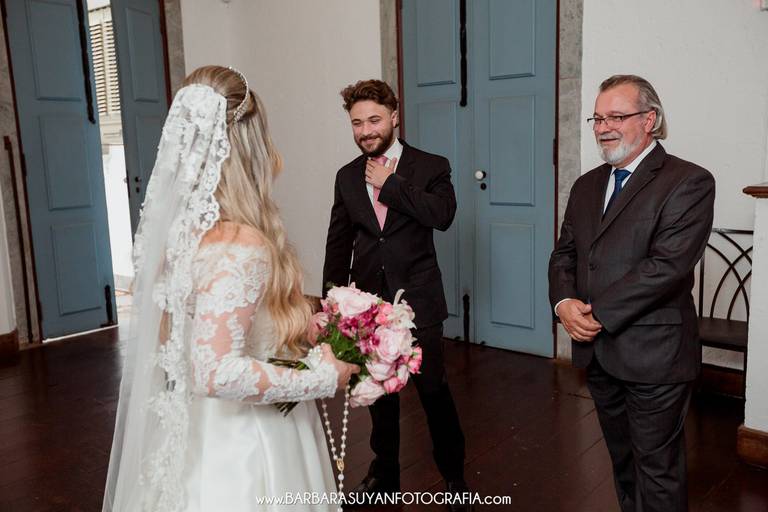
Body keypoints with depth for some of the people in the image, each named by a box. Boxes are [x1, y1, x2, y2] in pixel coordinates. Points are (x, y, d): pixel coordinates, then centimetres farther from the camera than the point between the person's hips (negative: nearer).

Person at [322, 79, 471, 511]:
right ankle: (385, 473, 35)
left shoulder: (431, 167, -4)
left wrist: (390, 184, -17)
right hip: (368, 301, 4)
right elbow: (338, 244, 11)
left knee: (434, 390, 5)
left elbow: (443, 214, -22)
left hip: (418, 302, -3)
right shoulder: (347, 176, 7)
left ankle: (454, 475, 28)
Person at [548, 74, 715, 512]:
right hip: (597, 351, 7)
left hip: (653, 355, -6)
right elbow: (565, 253, 10)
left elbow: (668, 266, -21)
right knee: (622, 458, 21)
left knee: (658, 468, 7)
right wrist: (565, 302, -9)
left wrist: (597, 313, -19)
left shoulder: (689, 182, -11)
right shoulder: (587, 185, 12)